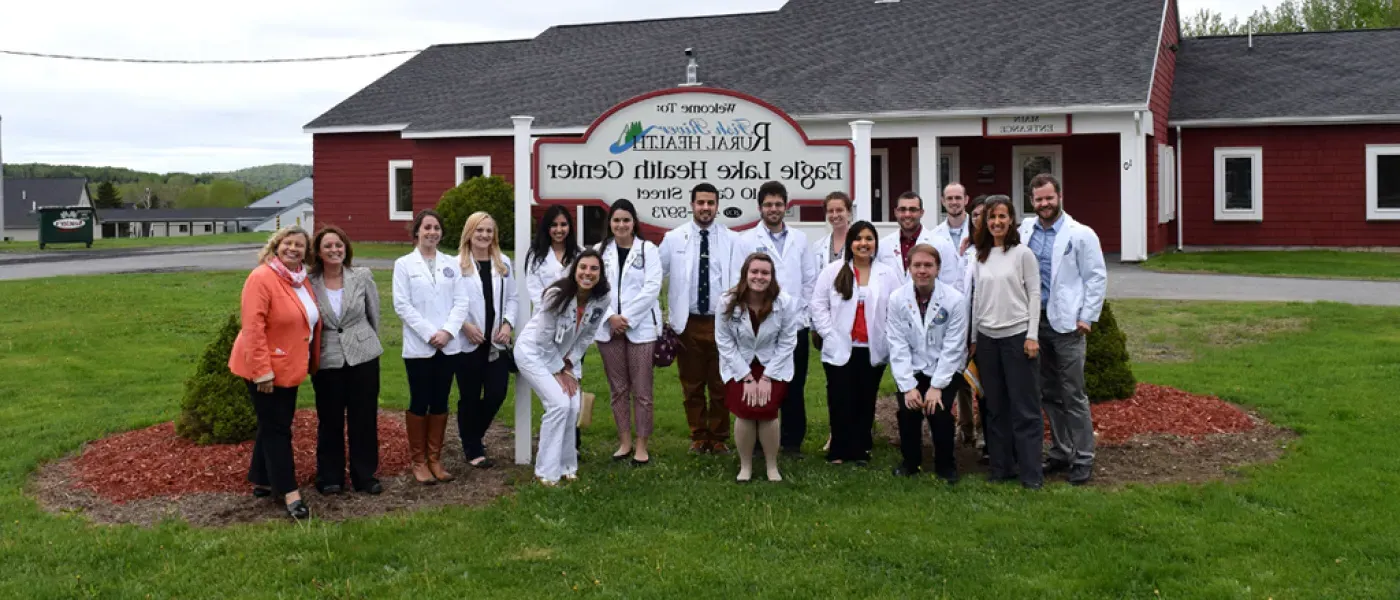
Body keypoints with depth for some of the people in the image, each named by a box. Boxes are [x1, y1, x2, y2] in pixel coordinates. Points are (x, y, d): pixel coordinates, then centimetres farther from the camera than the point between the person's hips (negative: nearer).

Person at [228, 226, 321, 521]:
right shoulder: (261, 278, -18)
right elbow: (253, 328, -22)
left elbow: (310, 322, 17)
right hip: (265, 371, -8)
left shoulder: (301, 280, 8)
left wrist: (312, 361, 14)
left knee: (274, 426, 17)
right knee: (276, 429, -3)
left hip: (289, 369, 8)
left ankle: (261, 481, 30)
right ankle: (290, 493, 0)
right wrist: (262, 370, -25)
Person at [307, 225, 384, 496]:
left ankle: (364, 475, 18)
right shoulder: (309, 283, -4)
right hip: (326, 360, 0)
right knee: (329, 420, 7)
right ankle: (329, 476, 20)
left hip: (363, 356, 1)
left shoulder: (363, 276, -2)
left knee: (364, 418, 6)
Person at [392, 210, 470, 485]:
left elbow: (461, 301, 3)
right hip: (418, 346, -3)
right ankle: (418, 461, 13)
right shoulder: (404, 264, 0)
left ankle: (435, 459, 18)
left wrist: (448, 331, -12)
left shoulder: (451, 263, 9)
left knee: (440, 402, 9)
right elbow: (402, 305, -7)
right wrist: (429, 333, -14)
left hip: (449, 346, 3)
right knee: (419, 402, 3)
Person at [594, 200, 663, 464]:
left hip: (640, 327, -3)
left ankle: (642, 445, 7)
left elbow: (652, 287, -8)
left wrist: (627, 318, -13)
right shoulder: (600, 251, 8)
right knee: (618, 389, 10)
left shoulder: (648, 249, 0)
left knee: (641, 390, -1)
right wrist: (610, 317, -11)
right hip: (608, 328, 3)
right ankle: (624, 442, 20)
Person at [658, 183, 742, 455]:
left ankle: (719, 438, 22)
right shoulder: (674, 238, 2)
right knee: (692, 385, 10)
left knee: (721, 385, 8)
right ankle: (698, 437, 23)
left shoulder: (731, 240, 0)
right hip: (688, 323, 0)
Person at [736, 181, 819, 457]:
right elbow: (739, 281, -1)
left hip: (796, 325, 3)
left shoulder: (800, 239, 10)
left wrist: (807, 313, 3)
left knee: (794, 388, 7)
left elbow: (810, 280, 11)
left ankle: (792, 442, 18)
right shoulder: (747, 240, 1)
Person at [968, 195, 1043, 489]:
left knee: (1024, 407, -3)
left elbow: (1034, 294, -4)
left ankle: (1031, 473, 2)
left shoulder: (1022, 253, -2)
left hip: (1016, 335, -4)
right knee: (995, 407, 8)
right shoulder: (980, 257, 10)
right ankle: (1001, 468, 16)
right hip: (987, 338, 4)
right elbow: (977, 298, 13)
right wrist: (973, 338, 11)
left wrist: (1032, 336, -9)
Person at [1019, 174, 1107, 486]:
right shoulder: (1025, 229, 7)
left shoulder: (1081, 234, -5)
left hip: (1066, 323, -5)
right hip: (1035, 320, 5)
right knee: (1049, 393, 12)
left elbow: (1097, 278, -4)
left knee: (1073, 394, -2)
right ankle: (1061, 453, 22)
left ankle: (1083, 459, 7)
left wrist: (1087, 318, -8)